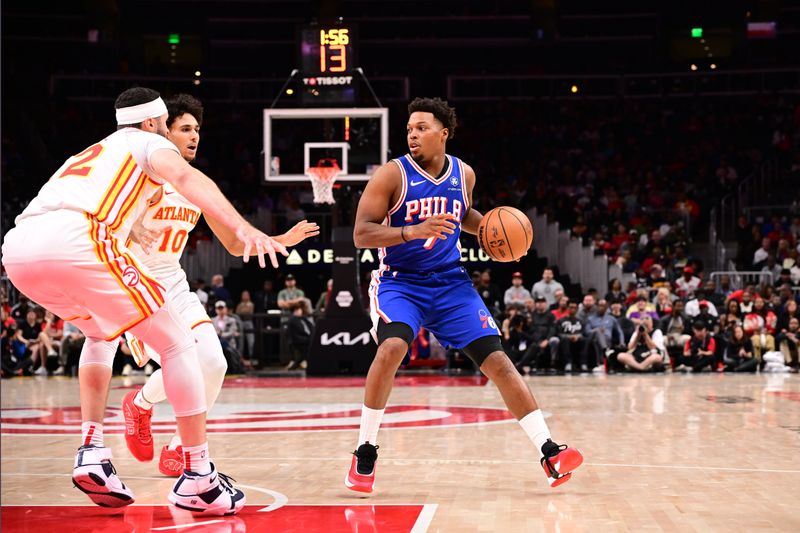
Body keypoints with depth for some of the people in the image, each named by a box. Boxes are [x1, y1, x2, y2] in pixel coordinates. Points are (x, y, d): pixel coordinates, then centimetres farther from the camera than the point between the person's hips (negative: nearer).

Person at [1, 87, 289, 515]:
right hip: (77, 241, -7)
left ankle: (92, 451, 18)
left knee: (101, 332, 34)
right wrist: (242, 228, -18)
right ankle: (198, 479, 4)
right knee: (178, 343, 6)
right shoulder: (149, 142, 21)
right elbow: (185, 178, -3)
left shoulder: (90, 153, 40)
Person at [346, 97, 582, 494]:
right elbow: (361, 234, -16)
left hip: (450, 283, 4)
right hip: (400, 283, -4)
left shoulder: (464, 174, 3)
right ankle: (364, 454, -13)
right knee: (392, 347, -31)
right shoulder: (391, 175, -11)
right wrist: (413, 231, -30)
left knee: (497, 360, -6)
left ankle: (549, 454, -3)